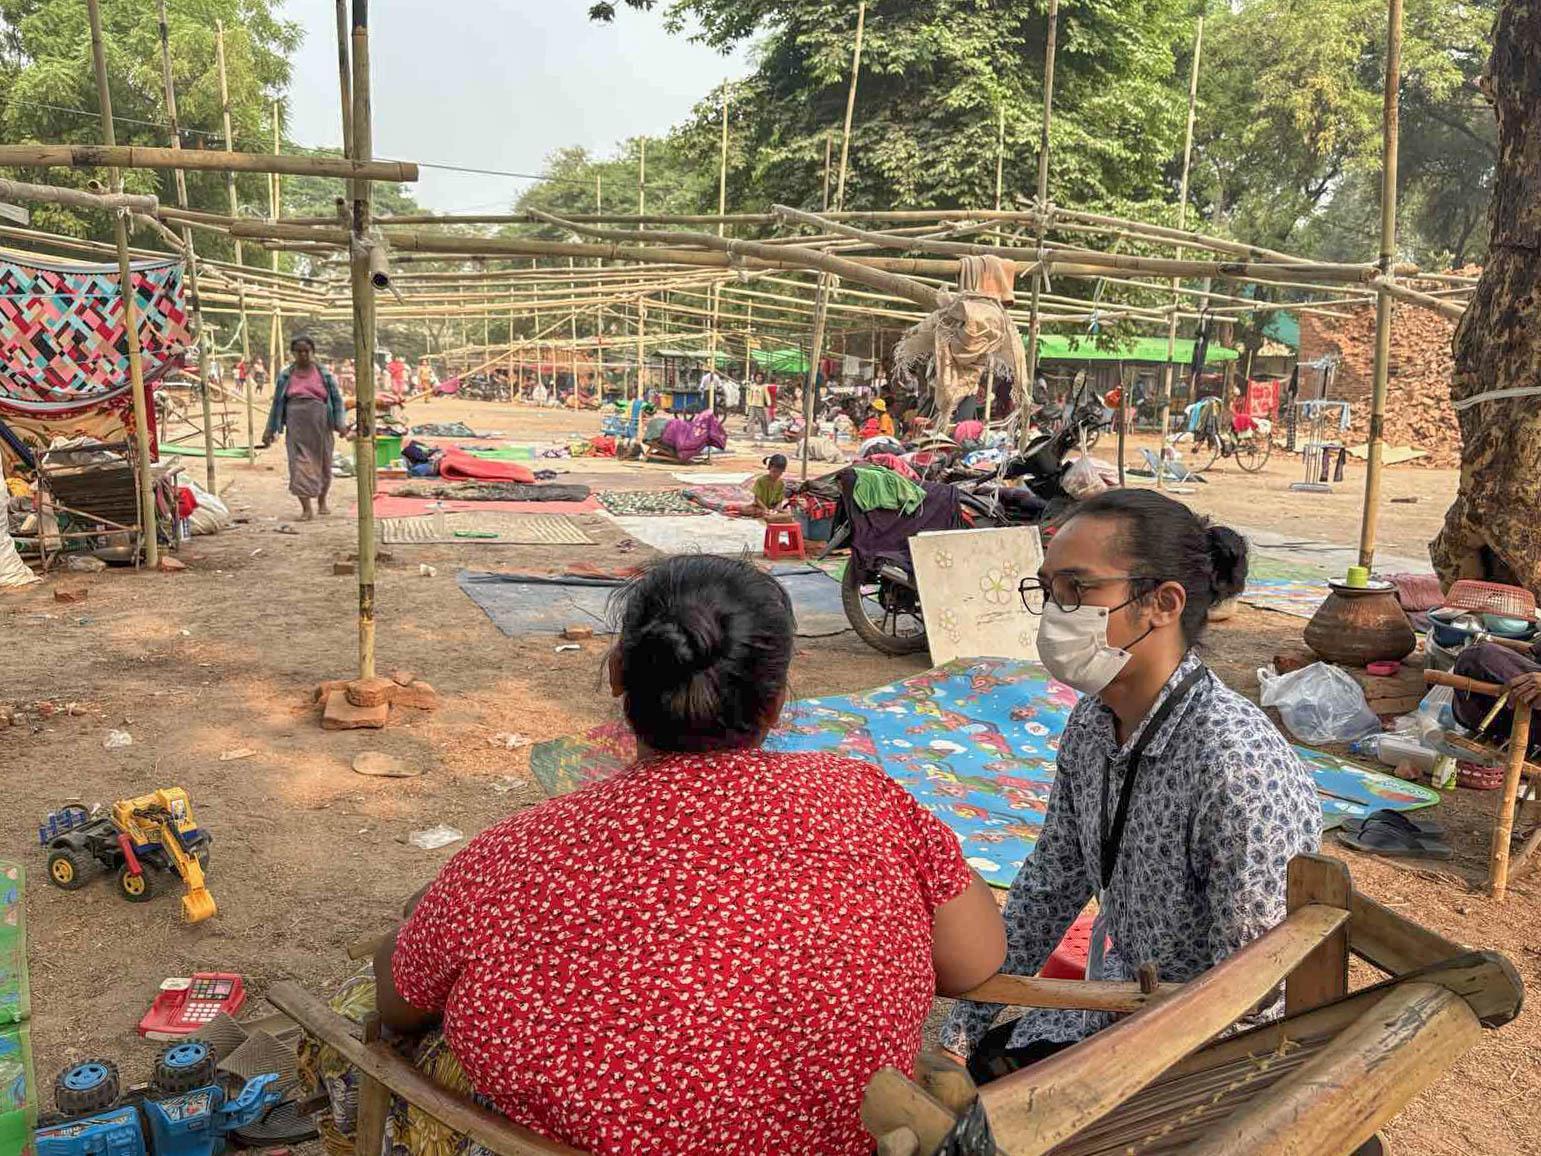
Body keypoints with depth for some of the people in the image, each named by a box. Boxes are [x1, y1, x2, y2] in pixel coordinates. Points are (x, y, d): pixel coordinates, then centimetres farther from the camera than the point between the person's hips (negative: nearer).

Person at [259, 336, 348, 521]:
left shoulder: (324, 374, 4)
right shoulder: (285, 375, 6)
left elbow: (337, 399, 4)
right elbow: (277, 402, 11)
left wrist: (340, 423, -8)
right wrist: (270, 429, 9)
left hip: (320, 426, 0)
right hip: (296, 426, 0)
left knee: (323, 463, 11)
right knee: (300, 462, -9)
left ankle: (322, 501, 33)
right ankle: (306, 508, -10)